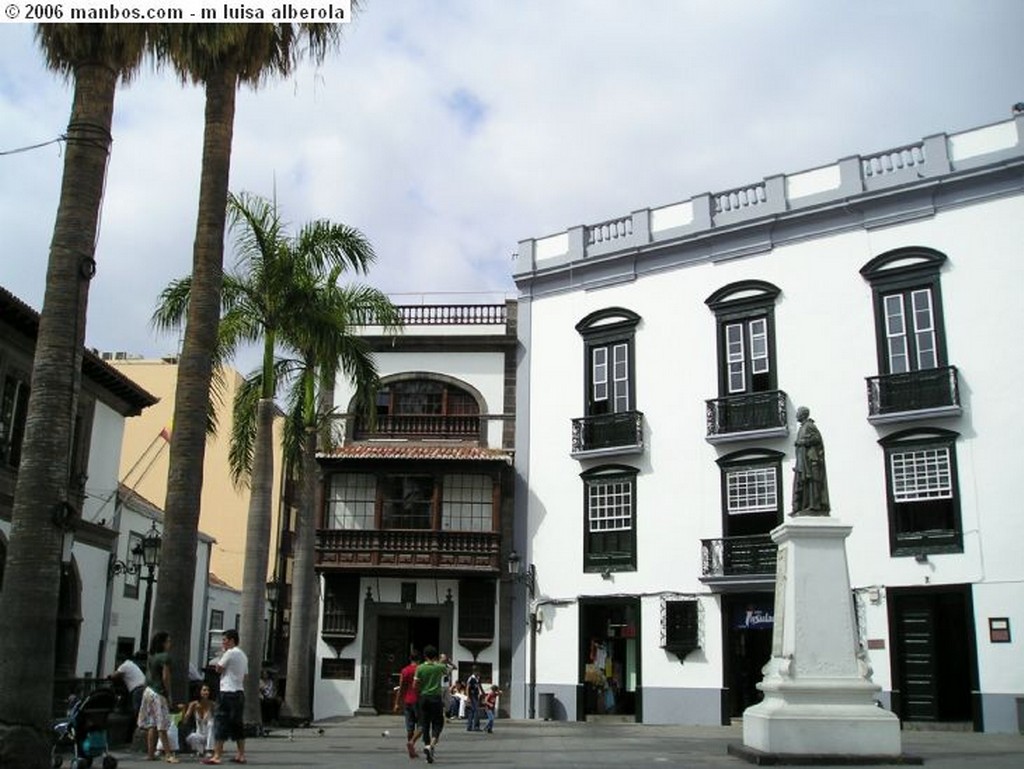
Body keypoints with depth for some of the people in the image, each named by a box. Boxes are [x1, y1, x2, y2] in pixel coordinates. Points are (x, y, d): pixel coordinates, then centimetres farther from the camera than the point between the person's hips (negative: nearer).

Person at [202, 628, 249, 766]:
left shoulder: (230, 653, -10)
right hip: (240, 693, 8)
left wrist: (220, 657, 5)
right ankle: (241, 755, 13)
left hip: (227, 692, -8)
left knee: (221, 723, -5)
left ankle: (217, 755, -7)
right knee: (237, 724, 12)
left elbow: (219, 669, -5)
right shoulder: (243, 655, 17)